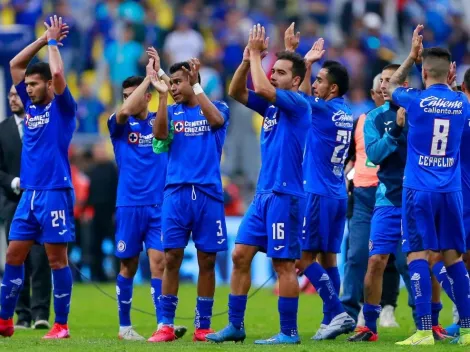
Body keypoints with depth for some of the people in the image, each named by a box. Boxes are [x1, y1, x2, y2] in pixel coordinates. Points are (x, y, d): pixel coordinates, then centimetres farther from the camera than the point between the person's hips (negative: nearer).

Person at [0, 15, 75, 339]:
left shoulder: (62, 107, -2)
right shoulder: (31, 105, 14)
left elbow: (57, 73, -19)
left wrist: (53, 42, -6)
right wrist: (43, 39, 11)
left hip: (55, 193, -7)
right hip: (29, 194, 7)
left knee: (57, 259, -3)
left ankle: (61, 325, 0)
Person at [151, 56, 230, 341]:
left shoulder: (217, 108, 7)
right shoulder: (172, 112, 11)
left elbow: (216, 120, -16)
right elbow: (159, 133, -9)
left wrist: (195, 85, -17)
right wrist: (162, 94, -15)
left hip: (208, 194, -1)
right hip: (177, 192, 1)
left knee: (207, 261, 2)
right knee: (172, 258, -4)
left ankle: (203, 327, 10)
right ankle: (166, 326, 0)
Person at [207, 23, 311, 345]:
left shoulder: (297, 103, -9)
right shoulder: (271, 105, 15)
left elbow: (262, 88, -22)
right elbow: (236, 92, 13)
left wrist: (256, 53, -10)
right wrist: (248, 58, 0)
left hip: (285, 195, -8)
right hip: (264, 194, 8)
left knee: (284, 264, -6)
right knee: (240, 255, 5)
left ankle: (289, 332, -1)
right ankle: (235, 325, 9)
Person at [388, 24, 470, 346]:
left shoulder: (416, 100, -7)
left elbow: (393, 86, 17)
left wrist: (412, 55, 22)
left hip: (419, 190, -4)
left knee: (418, 254, -5)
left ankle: (425, 330, -14)